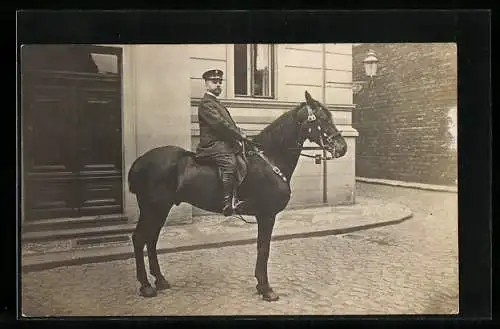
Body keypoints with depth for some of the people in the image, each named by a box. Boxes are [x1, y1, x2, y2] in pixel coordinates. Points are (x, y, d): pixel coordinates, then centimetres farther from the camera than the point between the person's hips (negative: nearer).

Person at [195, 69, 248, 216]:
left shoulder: (217, 103, 28)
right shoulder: (206, 103, -4)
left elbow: (230, 124, 24)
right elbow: (219, 123, -17)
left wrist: (240, 134, 6)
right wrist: (240, 135, -15)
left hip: (225, 143, 11)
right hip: (212, 145, -11)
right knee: (230, 162, -32)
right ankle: (228, 202, -34)